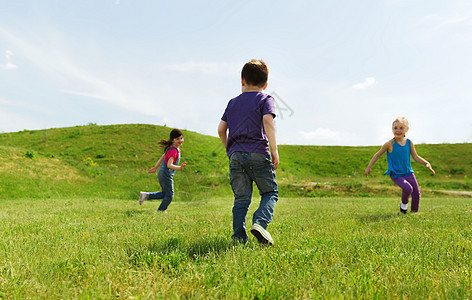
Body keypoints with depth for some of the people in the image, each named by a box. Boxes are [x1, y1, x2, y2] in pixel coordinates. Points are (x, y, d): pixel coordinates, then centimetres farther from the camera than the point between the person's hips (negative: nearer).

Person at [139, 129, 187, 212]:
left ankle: (146, 195, 21)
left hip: (162, 174, 9)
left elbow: (162, 157, 18)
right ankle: (161, 211, 19)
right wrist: (180, 167, -41)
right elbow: (169, 165, -30)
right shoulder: (174, 150, -21)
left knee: (164, 193, 23)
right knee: (169, 195, 6)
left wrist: (156, 167, 25)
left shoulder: (171, 148, 9)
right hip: (166, 175, -9)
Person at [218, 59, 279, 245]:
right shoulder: (265, 99, 6)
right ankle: (260, 223, -16)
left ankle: (239, 236, 3)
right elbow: (267, 120, -12)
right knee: (270, 193, 6)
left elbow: (221, 129, 15)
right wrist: (274, 149, -14)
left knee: (241, 198, 7)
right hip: (258, 153, -4)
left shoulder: (233, 102, 19)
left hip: (235, 155, 4)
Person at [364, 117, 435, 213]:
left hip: (408, 173, 5)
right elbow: (378, 155, -3)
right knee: (408, 188, -26)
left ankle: (414, 211, 28)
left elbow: (416, 157, 8)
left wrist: (427, 163, -7)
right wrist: (369, 167, -2)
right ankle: (404, 204, 3)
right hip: (396, 175, -5)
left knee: (416, 194, 5)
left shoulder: (409, 143, -2)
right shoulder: (390, 144, -14)